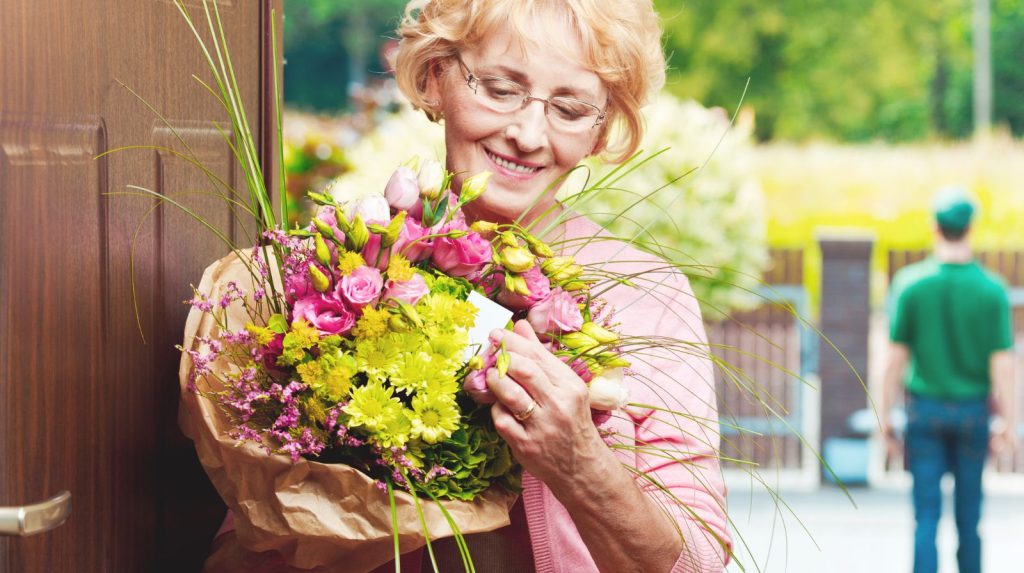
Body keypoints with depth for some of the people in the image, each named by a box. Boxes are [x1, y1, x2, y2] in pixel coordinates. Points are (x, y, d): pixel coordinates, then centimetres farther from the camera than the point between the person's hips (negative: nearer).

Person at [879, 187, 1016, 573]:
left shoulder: (910, 284, -8)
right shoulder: (991, 289, -7)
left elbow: (896, 357, -7)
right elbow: (1002, 364, -8)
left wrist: (885, 414, 1)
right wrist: (1004, 418, 1)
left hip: (924, 410, -1)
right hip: (972, 411, 1)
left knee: (927, 515, 0)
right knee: (968, 516, 13)